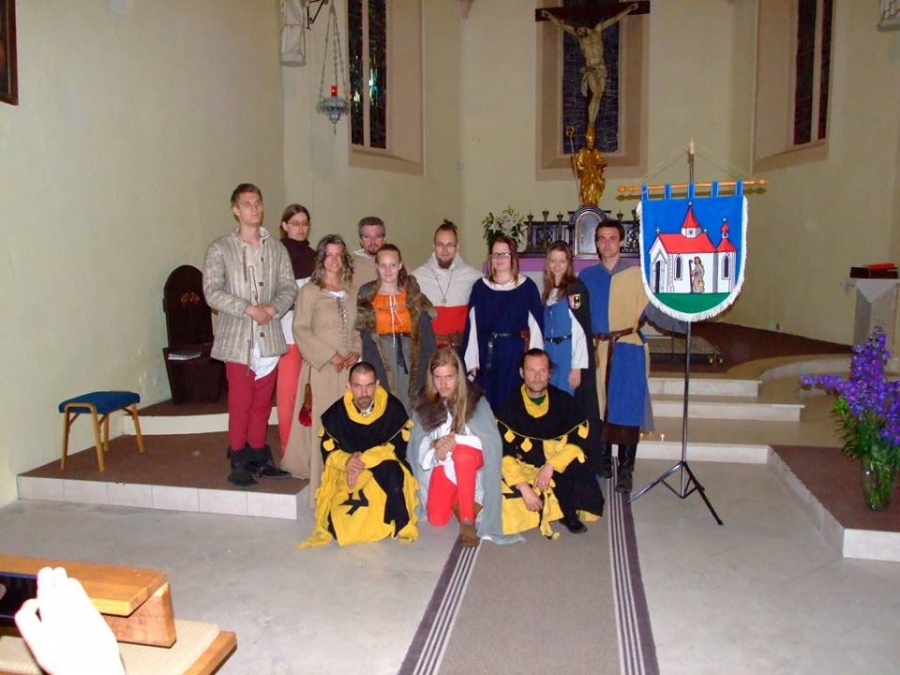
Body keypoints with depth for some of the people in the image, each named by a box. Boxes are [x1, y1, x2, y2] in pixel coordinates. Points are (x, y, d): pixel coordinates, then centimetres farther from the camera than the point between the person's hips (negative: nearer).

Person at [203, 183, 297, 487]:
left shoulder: (276, 249, 11)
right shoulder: (220, 248, 2)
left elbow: (289, 287, 7)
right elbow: (212, 291, -7)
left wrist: (273, 307, -13)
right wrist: (249, 309, -17)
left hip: (270, 336, 3)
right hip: (238, 338, -3)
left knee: (263, 403, 9)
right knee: (240, 403, -1)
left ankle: (258, 456, 20)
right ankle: (238, 462, 10)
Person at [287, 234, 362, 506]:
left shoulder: (351, 291, 13)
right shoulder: (310, 291, -1)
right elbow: (301, 330, -6)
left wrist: (356, 352, -1)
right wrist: (331, 355, -11)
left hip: (349, 369, 4)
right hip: (322, 370, -4)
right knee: (324, 426, -5)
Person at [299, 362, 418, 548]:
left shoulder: (393, 407, -14)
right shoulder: (337, 411, -8)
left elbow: (397, 448, -14)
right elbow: (328, 451, -3)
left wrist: (364, 461, -26)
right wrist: (347, 461, -26)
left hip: (385, 471, -1)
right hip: (346, 472, 1)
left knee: (391, 469, -37)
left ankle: (401, 525, -15)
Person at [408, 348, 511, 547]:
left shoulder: (474, 398, -13)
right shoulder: (423, 401, -3)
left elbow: (492, 440, -22)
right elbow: (417, 442, -7)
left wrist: (456, 439, -32)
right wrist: (435, 444, -28)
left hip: (469, 460, -3)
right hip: (442, 464, 3)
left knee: (462, 451, -39)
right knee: (437, 519, -16)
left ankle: (468, 521, -25)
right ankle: (459, 501, 20)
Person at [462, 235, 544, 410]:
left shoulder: (527, 286, -2)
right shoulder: (480, 286, 4)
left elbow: (536, 326, -3)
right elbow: (472, 325, 5)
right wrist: (471, 361, 0)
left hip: (516, 353, -2)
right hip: (487, 354, 2)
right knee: (488, 404, 8)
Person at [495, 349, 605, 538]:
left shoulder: (563, 401, -4)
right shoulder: (510, 407, -9)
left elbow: (578, 441, -9)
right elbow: (504, 453, -15)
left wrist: (550, 466, -23)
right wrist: (524, 488, -25)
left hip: (559, 470, 0)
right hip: (524, 471, 0)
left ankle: (569, 513, -1)